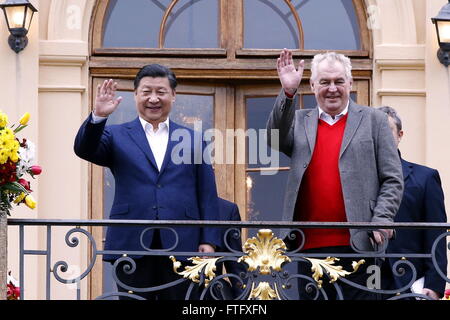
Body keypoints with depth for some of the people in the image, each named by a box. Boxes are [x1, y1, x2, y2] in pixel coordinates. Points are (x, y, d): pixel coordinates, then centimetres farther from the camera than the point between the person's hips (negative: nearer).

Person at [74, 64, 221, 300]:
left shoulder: (193, 140, 13)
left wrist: (208, 241, 1)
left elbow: (207, 195, 10)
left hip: (181, 245, 1)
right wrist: (98, 117, -23)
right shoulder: (117, 136, 12)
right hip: (132, 245, -1)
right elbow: (84, 150, -6)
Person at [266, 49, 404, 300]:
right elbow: (275, 140, -6)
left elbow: (393, 180, 6)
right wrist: (288, 93, -16)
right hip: (310, 245, 2)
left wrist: (381, 221, -8)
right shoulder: (299, 121, 16)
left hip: (357, 244, -2)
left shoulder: (373, 120, 10)